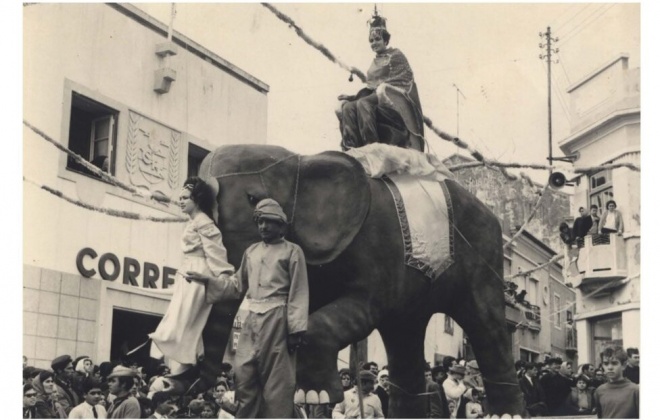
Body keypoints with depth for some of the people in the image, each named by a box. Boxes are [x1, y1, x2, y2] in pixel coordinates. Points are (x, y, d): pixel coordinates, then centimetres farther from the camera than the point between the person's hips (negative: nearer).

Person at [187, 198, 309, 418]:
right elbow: (237, 284, 21)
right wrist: (207, 280, 9)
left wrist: (296, 329, -13)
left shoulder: (292, 251, 1)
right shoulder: (251, 251, 18)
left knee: (276, 379, -2)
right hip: (252, 319, 6)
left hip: (277, 318, -6)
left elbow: (299, 293, -5)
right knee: (244, 375, 3)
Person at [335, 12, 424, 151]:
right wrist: (352, 97, 6)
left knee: (363, 103, -36)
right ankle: (350, 149, -36)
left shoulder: (395, 56, 7)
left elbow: (398, 83, -4)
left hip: (393, 101, -6)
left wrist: (379, 88, -16)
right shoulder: (375, 61, 26)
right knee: (347, 107, -23)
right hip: (375, 98, 6)